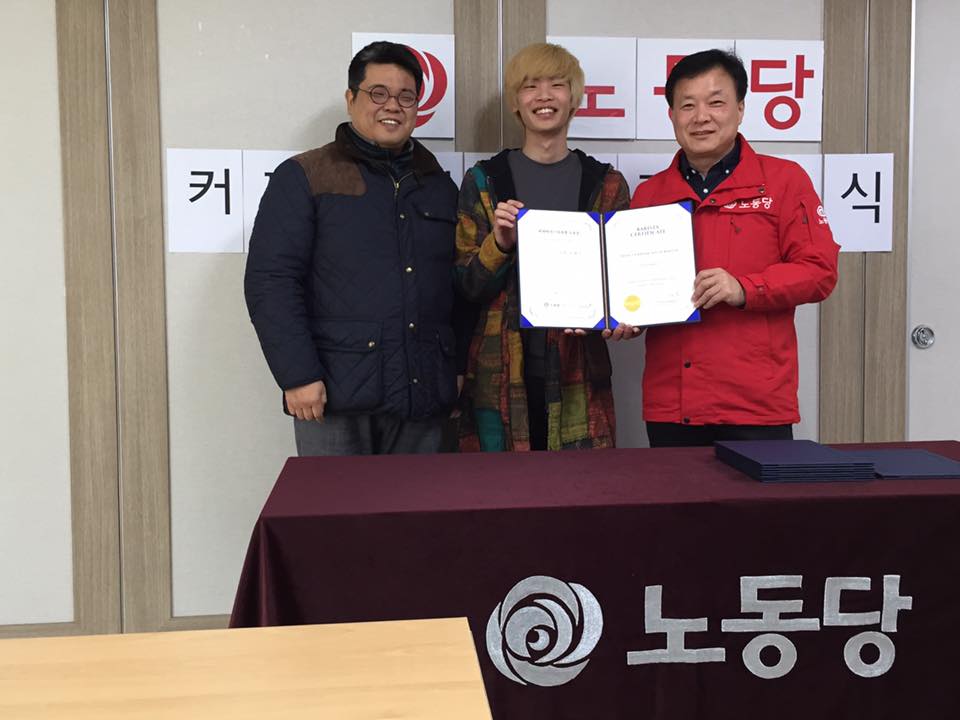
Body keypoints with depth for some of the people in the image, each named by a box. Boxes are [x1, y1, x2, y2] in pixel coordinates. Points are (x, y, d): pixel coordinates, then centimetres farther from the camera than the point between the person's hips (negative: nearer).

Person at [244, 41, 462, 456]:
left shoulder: (439, 185, 16)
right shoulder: (303, 178, 1)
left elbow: (459, 284, 20)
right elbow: (270, 281, -7)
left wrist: (459, 370, 11)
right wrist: (299, 375, -15)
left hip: (422, 397, 5)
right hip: (334, 395, -4)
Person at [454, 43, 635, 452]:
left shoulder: (606, 185, 9)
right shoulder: (483, 181, 6)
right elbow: (465, 287, 5)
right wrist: (499, 243, -13)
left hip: (579, 373, 1)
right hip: (502, 375, -1)